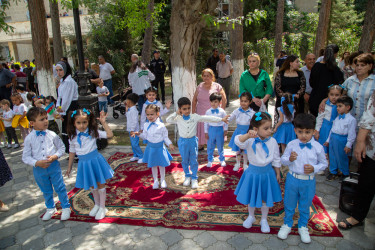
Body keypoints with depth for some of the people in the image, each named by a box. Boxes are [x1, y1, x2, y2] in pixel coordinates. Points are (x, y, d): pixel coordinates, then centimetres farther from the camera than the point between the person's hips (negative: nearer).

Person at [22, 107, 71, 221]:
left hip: (54, 165, -1)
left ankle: (66, 207, 26)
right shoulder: (29, 139, -8)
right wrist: (37, 163, -18)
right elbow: (25, 157, -3)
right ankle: (50, 208, 41)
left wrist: (55, 156, -14)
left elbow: (61, 147, 3)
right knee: (46, 191, 19)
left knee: (60, 188, 8)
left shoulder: (52, 135, -7)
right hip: (39, 168, 1)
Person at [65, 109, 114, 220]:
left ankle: (102, 208, 25)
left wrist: (103, 122, -20)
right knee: (92, 186, 19)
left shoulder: (93, 132, -11)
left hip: (96, 161, -3)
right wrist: (69, 167, 14)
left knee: (100, 184, 7)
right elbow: (72, 152, 7)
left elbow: (109, 135, -15)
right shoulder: (73, 137, -3)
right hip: (83, 164, 3)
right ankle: (97, 205, 41)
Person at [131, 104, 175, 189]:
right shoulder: (146, 125, -3)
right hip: (150, 147, 3)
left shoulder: (161, 125, -13)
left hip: (159, 147, -2)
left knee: (161, 164, 12)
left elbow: (165, 137, -5)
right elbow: (145, 136, 5)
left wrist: (169, 144, -16)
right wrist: (138, 134, -9)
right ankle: (155, 181, 30)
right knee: (153, 165, 13)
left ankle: (163, 180, 32)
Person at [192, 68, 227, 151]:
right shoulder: (200, 86, 7)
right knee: (201, 130, 7)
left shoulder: (217, 86, -1)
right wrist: (193, 111, 3)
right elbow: (194, 100, 10)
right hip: (201, 113, 3)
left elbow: (224, 100, -1)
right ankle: (201, 145, 22)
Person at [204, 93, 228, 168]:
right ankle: (210, 160, 26)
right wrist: (206, 132, 3)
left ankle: (222, 160, 30)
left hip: (220, 129, -1)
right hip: (211, 130, 1)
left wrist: (225, 130, 3)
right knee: (210, 147, 9)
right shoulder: (208, 112, -2)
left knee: (220, 146, 13)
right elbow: (206, 122, 3)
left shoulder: (222, 111, -5)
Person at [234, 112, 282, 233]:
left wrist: (277, 174, 8)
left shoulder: (272, 141, -11)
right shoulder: (250, 140, -20)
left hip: (267, 173, 1)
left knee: (265, 199, 17)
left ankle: (264, 220, 41)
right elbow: (238, 141, -41)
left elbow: (276, 160, 1)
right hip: (252, 173, -1)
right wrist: (248, 135, -59)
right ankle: (251, 216, 46)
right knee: (251, 197, 19)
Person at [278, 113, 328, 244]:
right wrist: (289, 159, -21)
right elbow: (283, 160, 1)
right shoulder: (291, 144, -9)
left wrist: (314, 168, -17)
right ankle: (287, 224, 39)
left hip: (308, 181, 0)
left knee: (305, 206, 18)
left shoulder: (318, 147, -9)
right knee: (289, 204, 16)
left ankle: (303, 226, 42)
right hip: (292, 179, 0)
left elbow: (324, 163, 2)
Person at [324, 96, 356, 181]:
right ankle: (333, 172, 29)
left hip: (342, 141, -7)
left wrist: (348, 145, -14)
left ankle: (345, 174, 27)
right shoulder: (337, 118, 10)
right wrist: (328, 140, 20)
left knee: (342, 158, 6)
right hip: (333, 139, 7)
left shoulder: (351, 119, -12)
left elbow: (351, 134, -13)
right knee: (332, 157, 14)